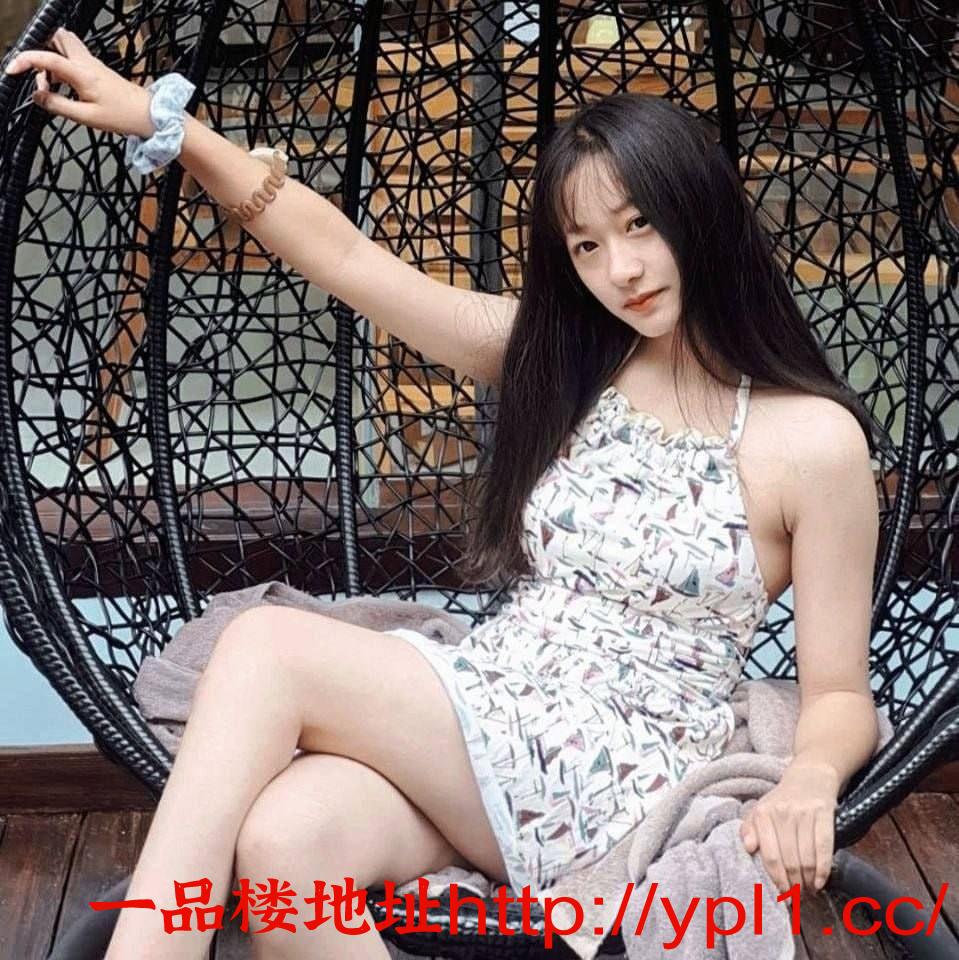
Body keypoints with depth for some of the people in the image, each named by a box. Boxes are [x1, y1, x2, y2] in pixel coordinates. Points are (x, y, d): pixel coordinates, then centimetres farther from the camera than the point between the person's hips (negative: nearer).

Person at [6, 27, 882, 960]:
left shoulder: (813, 439, -4)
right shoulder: (557, 358, 9)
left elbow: (840, 695, 0)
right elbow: (345, 256, 7)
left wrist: (808, 780, -23)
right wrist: (160, 122, 4)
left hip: (618, 786, -4)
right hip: (478, 728, 4)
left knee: (266, 648, -24)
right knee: (284, 840, -31)